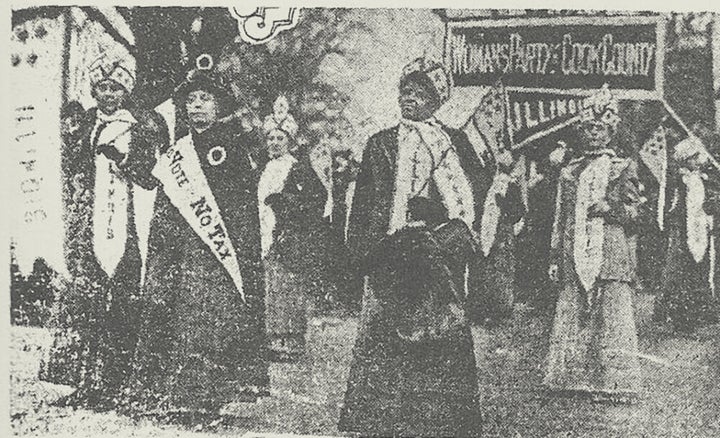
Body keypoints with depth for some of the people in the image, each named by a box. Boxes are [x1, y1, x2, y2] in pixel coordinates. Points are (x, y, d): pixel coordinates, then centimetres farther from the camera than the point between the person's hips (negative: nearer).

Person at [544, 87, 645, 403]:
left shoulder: (623, 169, 6)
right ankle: (573, 380, 9)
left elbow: (635, 211, 4)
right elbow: (560, 217, 15)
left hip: (610, 256, -3)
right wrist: (556, 257, 10)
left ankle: (613, 384, 0)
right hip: (575, 256, 4)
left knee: (611, 318, -5)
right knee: (570, 316, 2)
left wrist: (608, 208, -14)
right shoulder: (570, 171, 16)